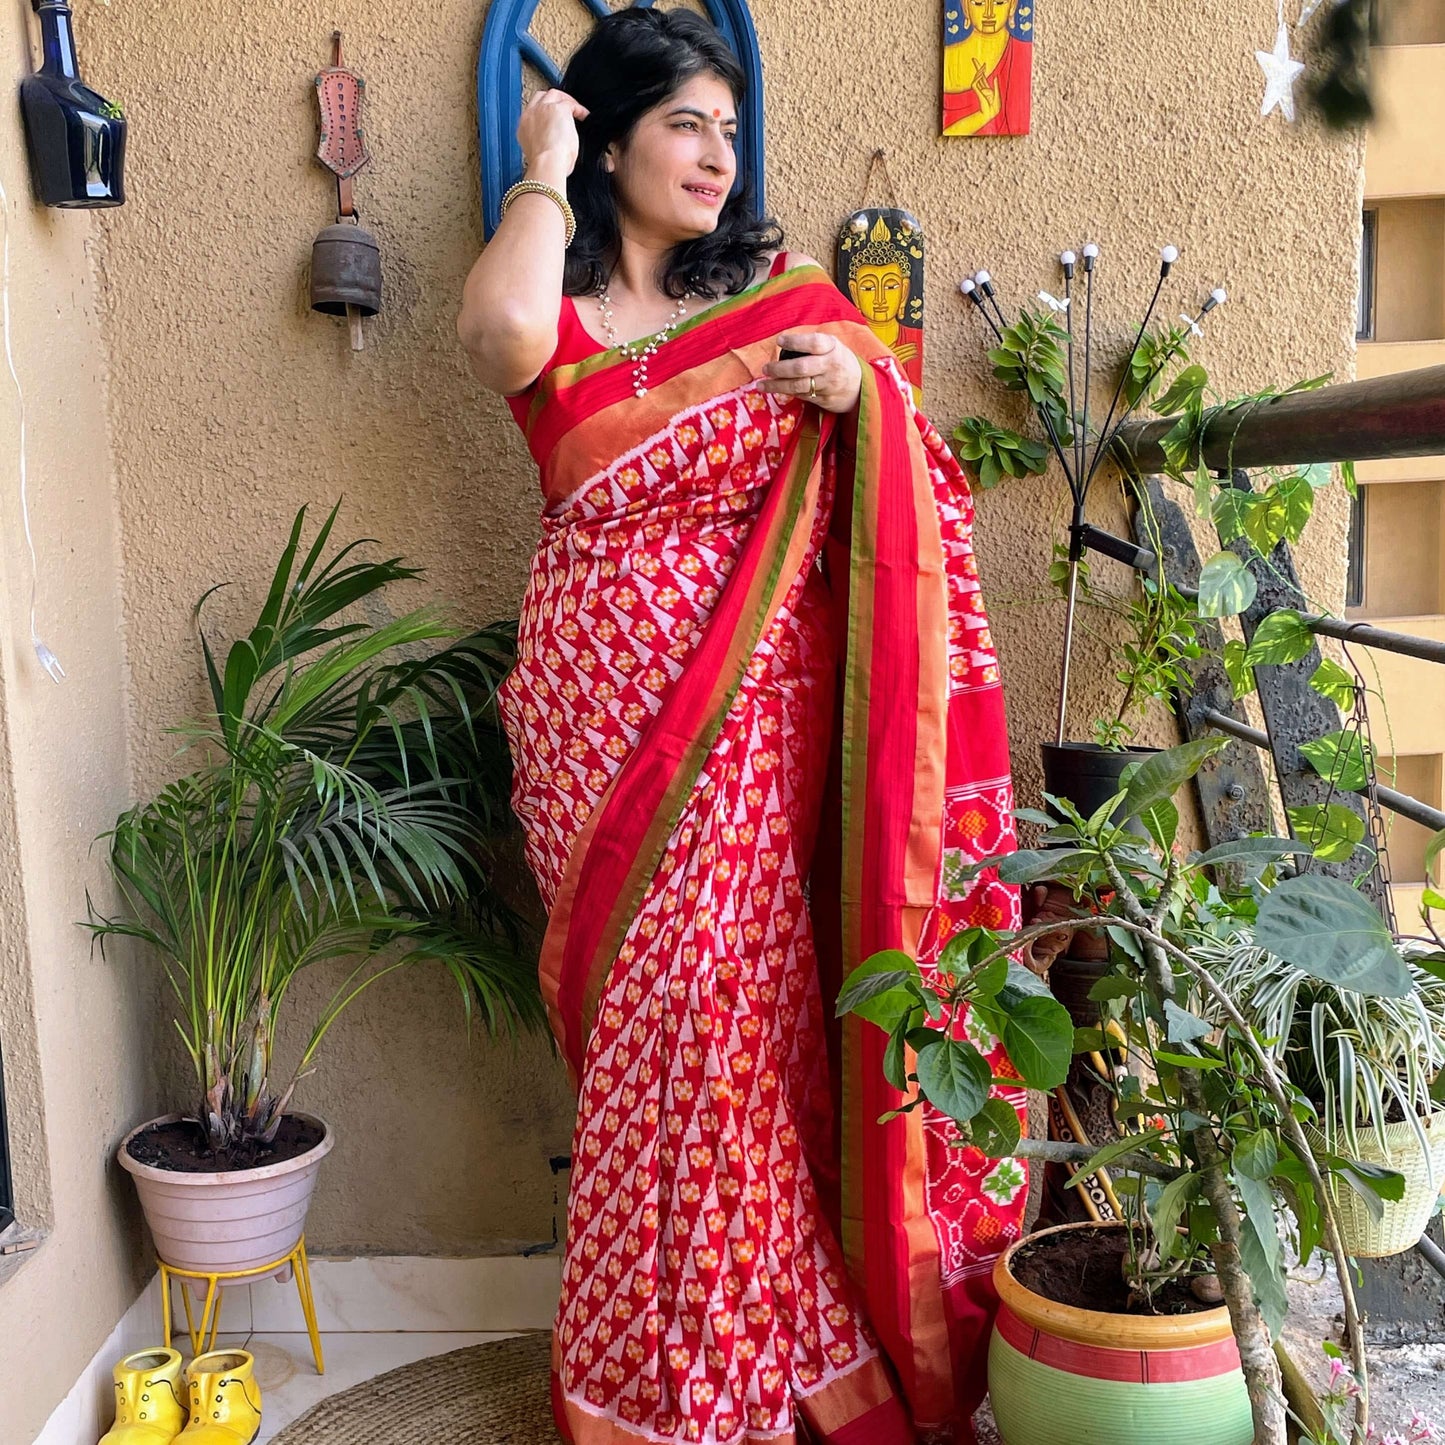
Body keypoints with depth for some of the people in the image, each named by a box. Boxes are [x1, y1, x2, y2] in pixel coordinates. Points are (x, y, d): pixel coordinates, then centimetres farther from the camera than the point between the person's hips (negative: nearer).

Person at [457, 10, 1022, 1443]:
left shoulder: (776, 293, 11)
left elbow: (902, 470, 10)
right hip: (601, 705, 0)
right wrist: (542, 173, -4)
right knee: (648, 998, 3)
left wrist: (858, 384, -11)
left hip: (754, 708, 1)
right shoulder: (554, 308, 6)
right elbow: (502, 333, -20)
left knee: (732, 990, -2)